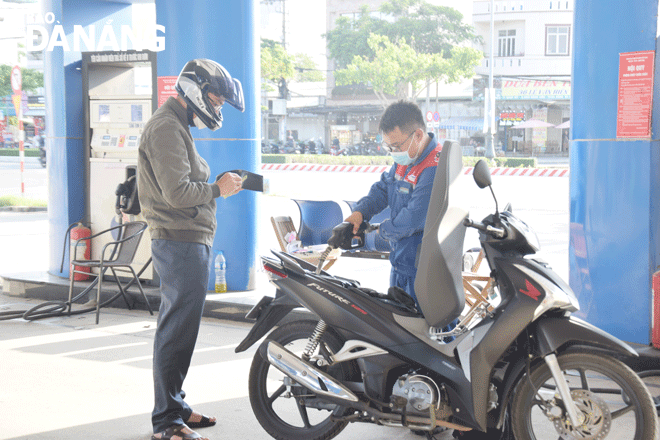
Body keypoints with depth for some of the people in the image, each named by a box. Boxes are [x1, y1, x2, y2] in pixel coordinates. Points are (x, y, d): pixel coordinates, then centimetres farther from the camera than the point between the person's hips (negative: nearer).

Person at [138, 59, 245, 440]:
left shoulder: (178, 126, 20)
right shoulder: (167, 128, -14)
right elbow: (177, 192, -22)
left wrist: (220, 184, 9)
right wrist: (217, 189, -9)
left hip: (186, 241, 11)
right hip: (182, 242, -11)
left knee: (178, 328, 17)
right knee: (178, 331, -8)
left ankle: (174, 406, 27)